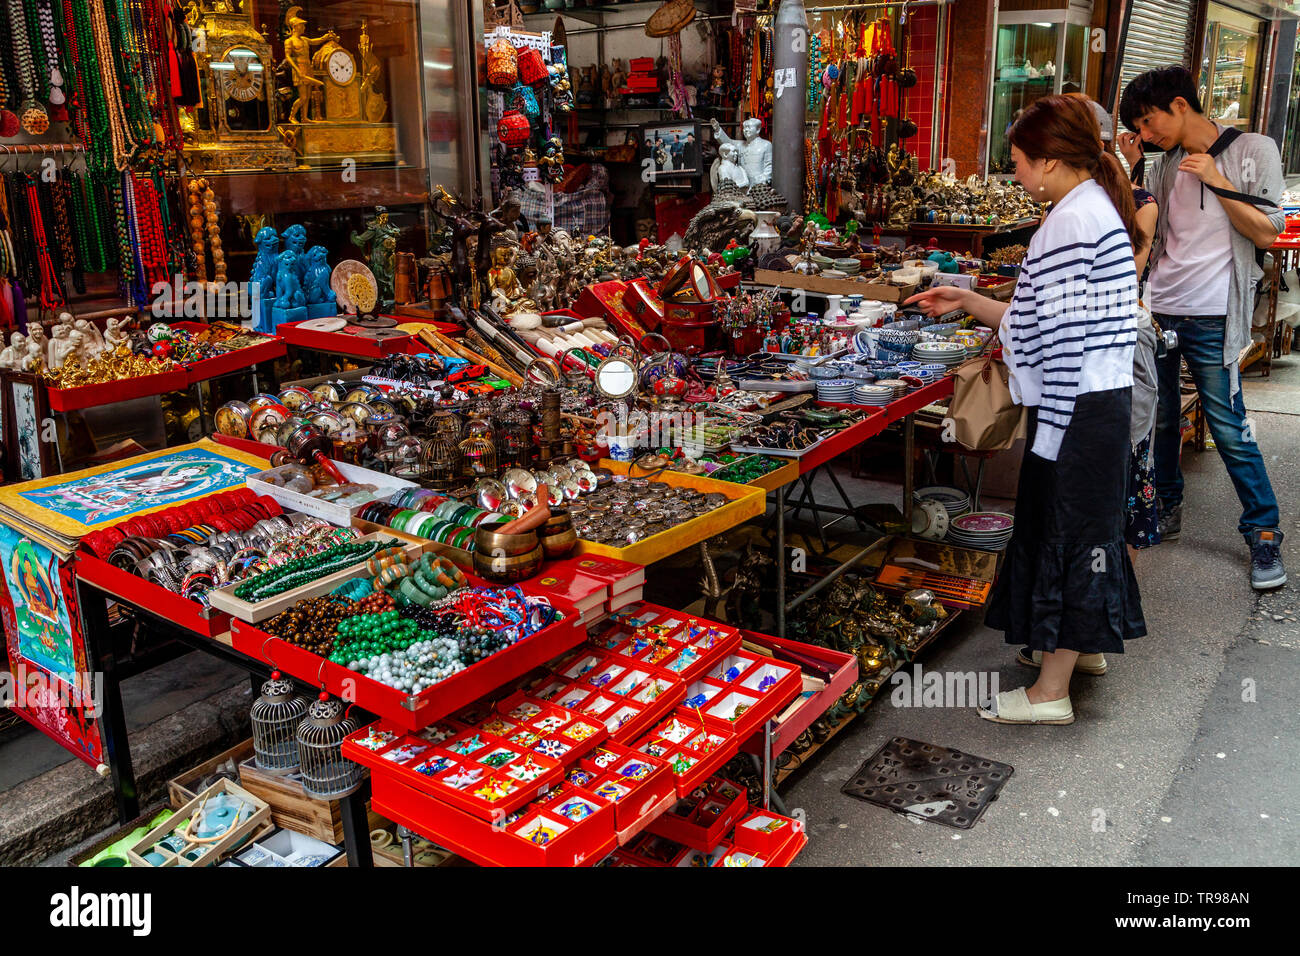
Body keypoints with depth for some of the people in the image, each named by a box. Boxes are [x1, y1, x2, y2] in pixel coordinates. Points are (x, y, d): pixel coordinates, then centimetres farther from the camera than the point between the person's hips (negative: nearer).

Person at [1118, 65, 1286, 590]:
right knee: (1159, 417, 12)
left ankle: (1264, 532, 8)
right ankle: (1166, 509, 29)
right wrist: (1132, 171, 5)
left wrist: (1217, 181, -13)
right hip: (1158, 310, 5)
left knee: (1229, 426, -4)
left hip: (1210, 319, -5)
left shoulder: (1254, 151, -2)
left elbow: (1268, 233, -6)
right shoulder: (1165, 166, 12)